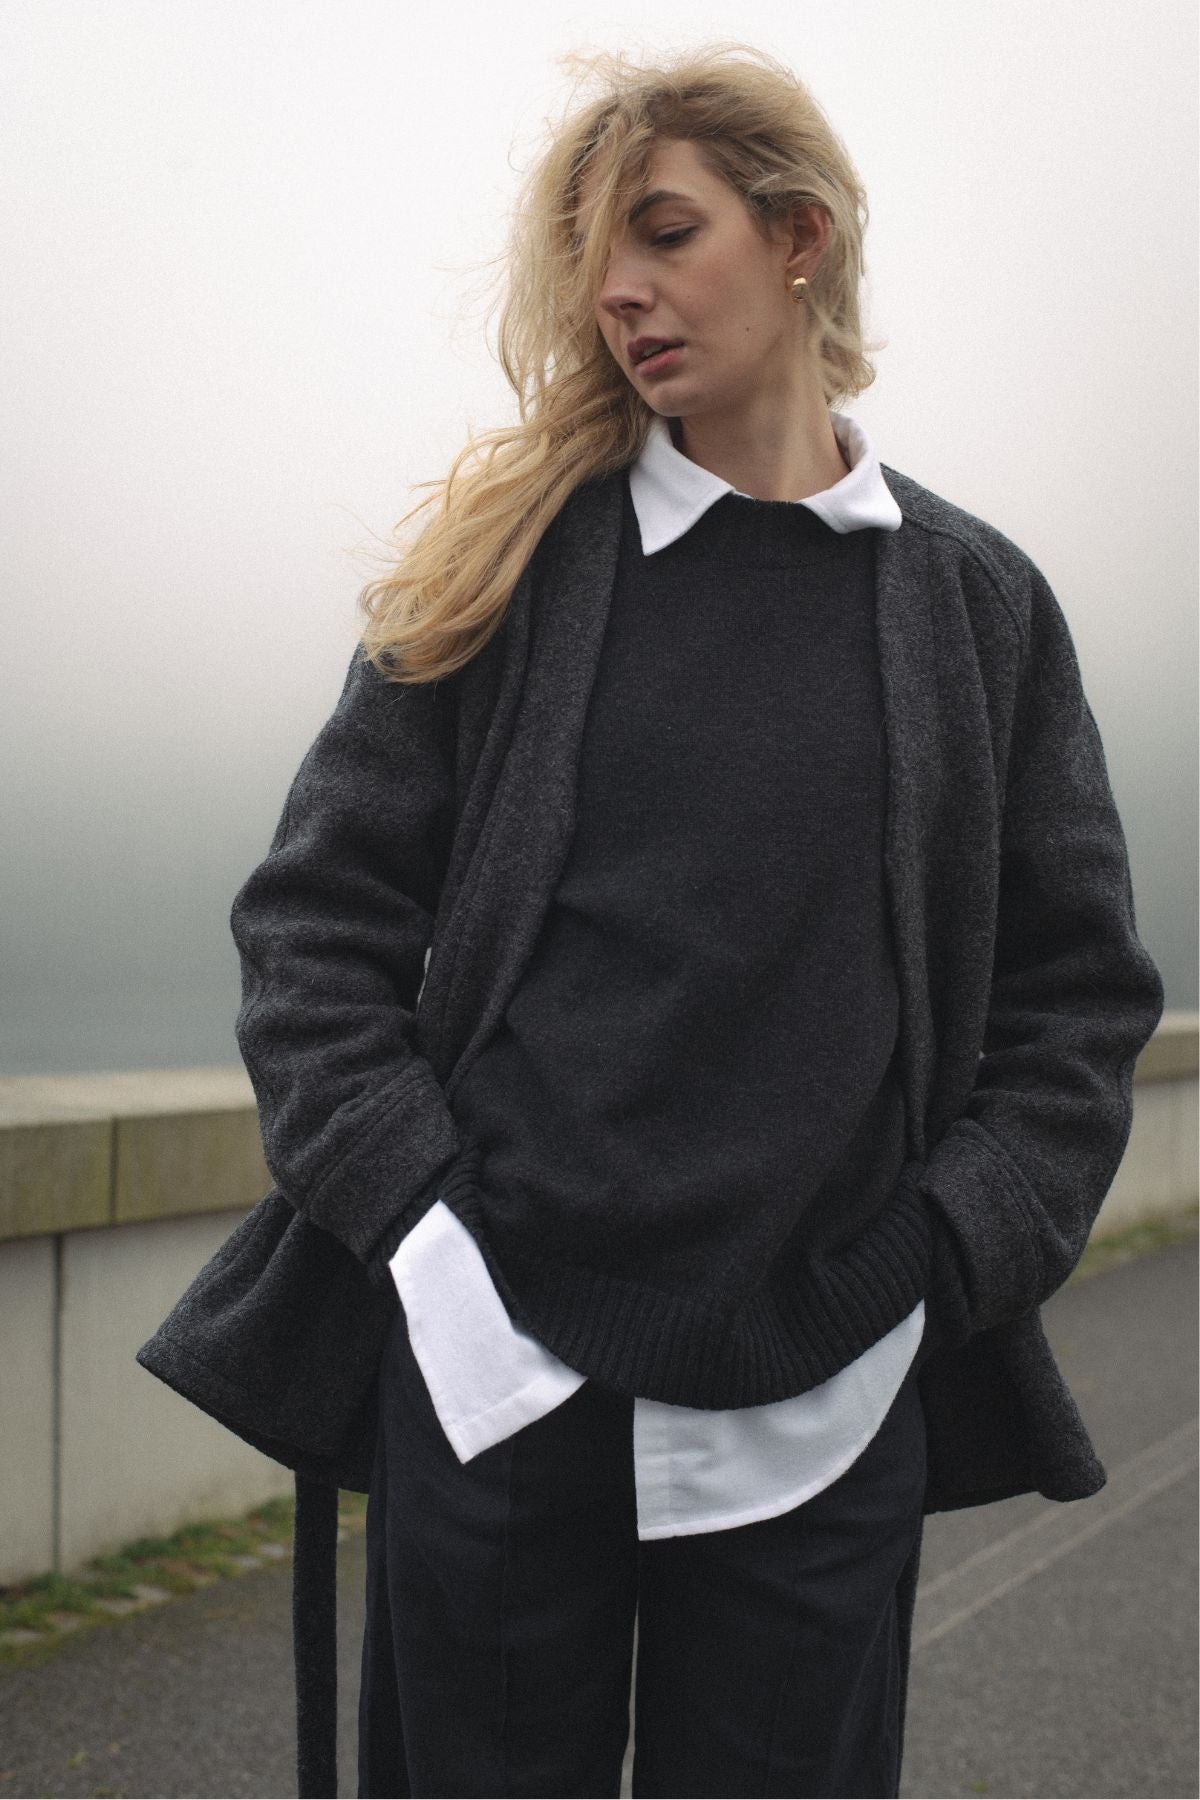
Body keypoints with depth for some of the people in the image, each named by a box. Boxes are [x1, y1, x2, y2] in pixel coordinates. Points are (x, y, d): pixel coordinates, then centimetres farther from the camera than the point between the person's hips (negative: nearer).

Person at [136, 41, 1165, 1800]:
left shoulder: (978, 602, 5)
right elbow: (317, 914, 3)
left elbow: (1078, 993, 7)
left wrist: (940, 1262, -5)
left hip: (823, 1413, 1)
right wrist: (409, 1210, -8)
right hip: (491, 1372, 0)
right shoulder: (512, 563, 4)